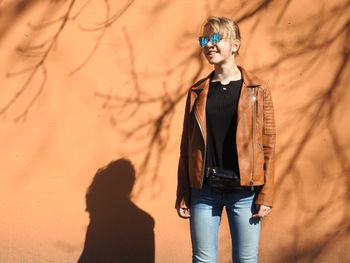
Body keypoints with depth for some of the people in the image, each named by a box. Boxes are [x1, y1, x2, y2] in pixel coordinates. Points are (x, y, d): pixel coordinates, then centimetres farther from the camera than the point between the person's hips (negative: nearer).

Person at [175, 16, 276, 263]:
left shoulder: (258, 89, 1)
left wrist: (266, 196, -7)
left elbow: (268, 144, -1)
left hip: (244, 191, -2)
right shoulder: (197, 92, 7)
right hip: (204, 191, 2)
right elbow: (186, 145, 7)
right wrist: (182, 196, 4)